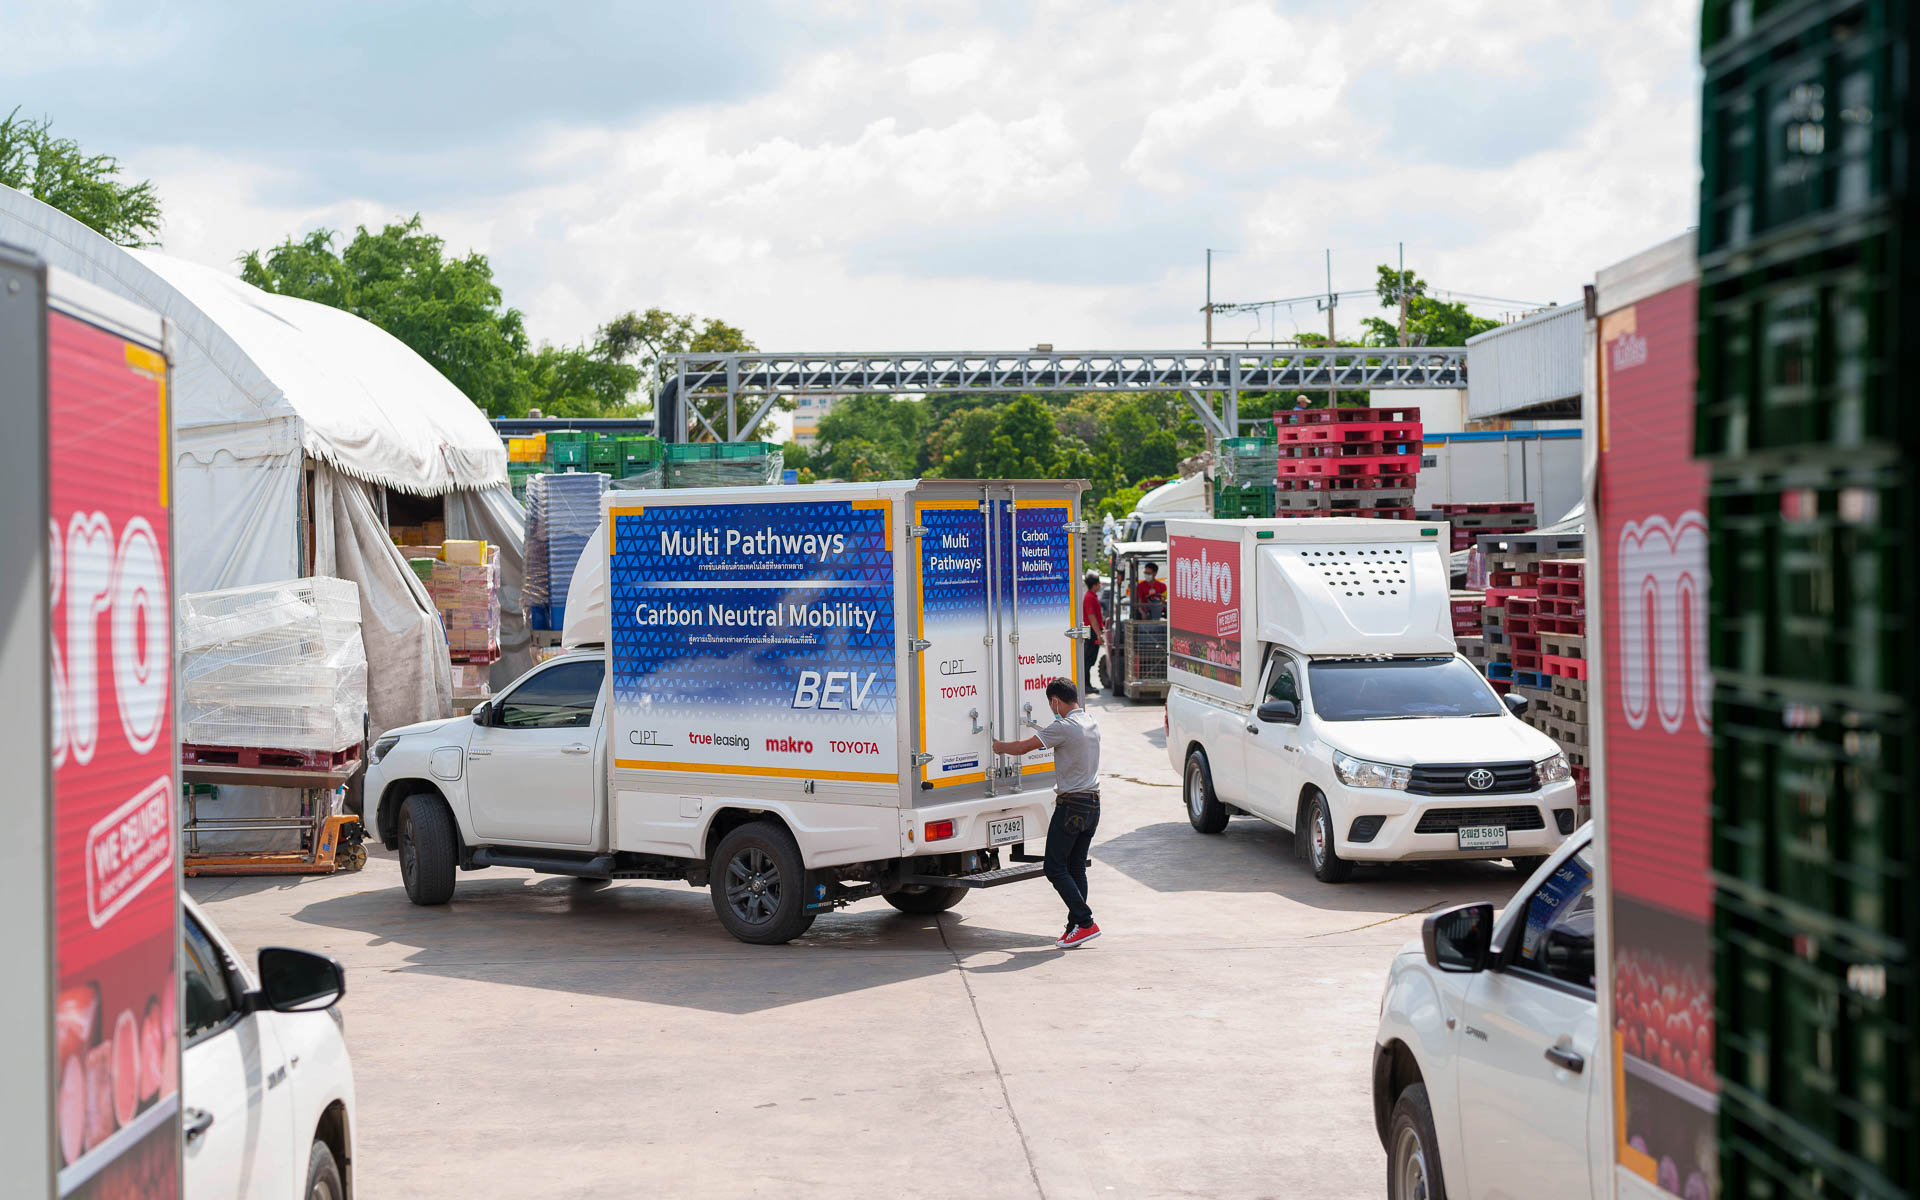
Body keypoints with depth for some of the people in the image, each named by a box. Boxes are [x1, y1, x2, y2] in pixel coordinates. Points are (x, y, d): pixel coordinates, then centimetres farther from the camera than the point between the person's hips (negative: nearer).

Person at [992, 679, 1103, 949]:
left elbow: (1023, 748, -14)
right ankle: (1076, 928, 8)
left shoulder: (1064, 727, -16)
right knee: (1076, 868, 11)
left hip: (1071, 805, -8)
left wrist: (1001, 747, 3)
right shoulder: (1090, 722, 9)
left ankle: (1085, 922, -10)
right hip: (1093, 803, 8)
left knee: (1055, 868, -3)